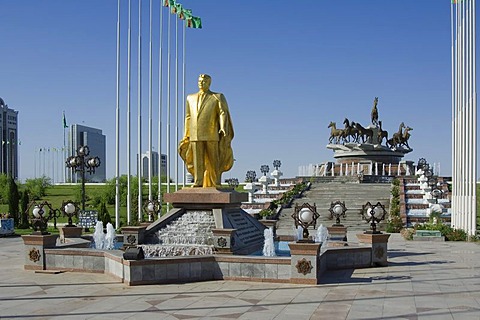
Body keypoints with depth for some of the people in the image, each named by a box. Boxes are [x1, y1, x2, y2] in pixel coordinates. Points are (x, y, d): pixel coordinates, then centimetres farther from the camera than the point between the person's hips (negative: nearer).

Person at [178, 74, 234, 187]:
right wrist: (186, 134, 16)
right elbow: (188, 117, 21)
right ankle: (198, 182, -1)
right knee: (197, 159, -2)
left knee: (213, 159, -1)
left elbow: (223, 113, -2)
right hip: (195, 134, 3)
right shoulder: (191, 98, 20)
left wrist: (223, 127, -18)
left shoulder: (218, 97, 9)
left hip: (212, 134, -3)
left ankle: (216, 183, 2)